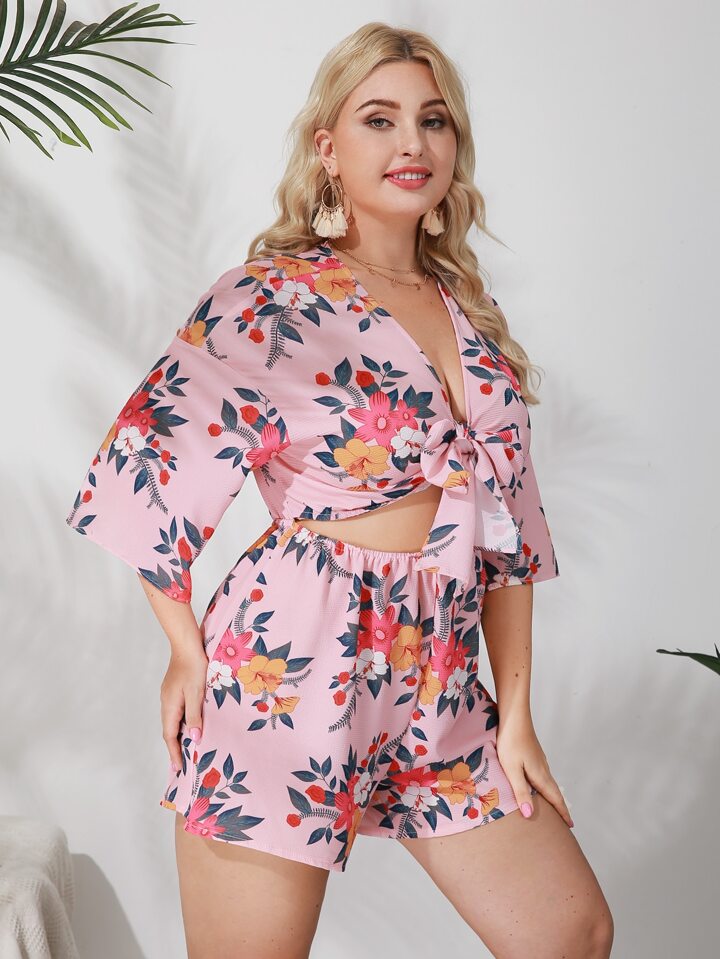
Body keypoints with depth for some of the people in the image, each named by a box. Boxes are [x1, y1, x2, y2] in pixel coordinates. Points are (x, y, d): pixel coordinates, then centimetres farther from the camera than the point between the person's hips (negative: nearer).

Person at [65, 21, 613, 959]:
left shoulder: (471, 312, 12)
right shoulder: (269, 299, -6)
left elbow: (508, 518, 12)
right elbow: (142, 472, -7)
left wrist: (516, 714, 8)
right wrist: (189, 650, -2)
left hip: (441, 683, 6)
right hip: (289, 668, -6)